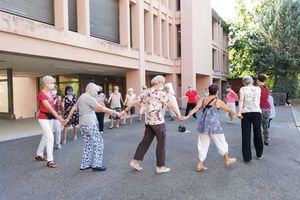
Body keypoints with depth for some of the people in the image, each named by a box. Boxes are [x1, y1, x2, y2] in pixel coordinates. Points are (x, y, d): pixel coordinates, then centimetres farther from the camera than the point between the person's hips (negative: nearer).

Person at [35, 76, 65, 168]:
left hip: (50, 117, 9)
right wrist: (59, 118, -28)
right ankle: (50, 160, -5)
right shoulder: (41, 94, -19)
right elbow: (50, 108, -25)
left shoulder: (49, 93, 7)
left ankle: (39, 155, 35)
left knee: (45, 136, 18)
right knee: (50, 137, -12)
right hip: (43, 118, -8)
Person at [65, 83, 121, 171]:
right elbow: (101, 108, -19)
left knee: (88, 143, 15)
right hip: (89, 124, -10)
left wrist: (67, 119, 27)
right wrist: (115, 112, -16)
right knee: (98, 142, -2)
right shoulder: (89, 98, -13)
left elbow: (74, 108, 21)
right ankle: (96, 164, 0)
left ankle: (85, 164, 19)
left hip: (83, 124, 10)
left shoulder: (81, 97, 17)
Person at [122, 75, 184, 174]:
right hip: (158, 121, -7)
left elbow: (134, 102, 9)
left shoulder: (145, 92, 10)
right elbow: (170, 105, -6)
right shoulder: (159, 93, -10)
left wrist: (125, 110, 15)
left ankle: (136, 161, 16)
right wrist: (177, 114, 6)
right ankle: (160, 166, 11)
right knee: (161, 143, 3)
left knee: (146, 141, 15)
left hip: (148, 121, 7)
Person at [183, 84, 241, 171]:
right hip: (214, 125, -4)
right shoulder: (218, 101, -3)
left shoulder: (202, 99, 5)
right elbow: (229, 110, 8)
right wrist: (237, 114, 24)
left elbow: (196, 108, -10)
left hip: (203, 124, 4)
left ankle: (200, 165, 15)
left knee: (203, 144, 12)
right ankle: (227, 160, 34)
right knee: (221, 142, 16)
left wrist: (188, 116, -15)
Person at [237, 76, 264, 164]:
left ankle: (247, 158, 5)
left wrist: (239, 112, -17)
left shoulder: (243, 89, 3)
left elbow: (241, 100, -11)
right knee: (257, 134, 17)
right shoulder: (258, 88, 11)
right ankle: (259, 154, 33)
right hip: (257, 112, 2)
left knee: (246, 136, 2)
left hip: (246, 113, -2)